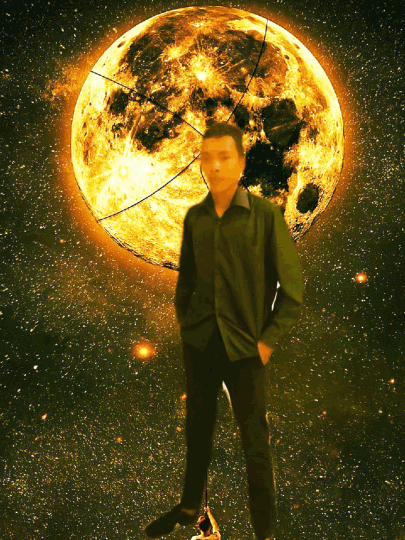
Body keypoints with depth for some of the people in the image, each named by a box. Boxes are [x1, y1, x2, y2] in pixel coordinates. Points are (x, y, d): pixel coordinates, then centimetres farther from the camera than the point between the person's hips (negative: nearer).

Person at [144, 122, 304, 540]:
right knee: (198, 428, 20)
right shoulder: (194, 217, 3)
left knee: (255, 443, 6)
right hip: (198, 344, 4)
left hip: (243, 348, -4)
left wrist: (268, 340, -9)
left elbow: (292, 286, -7)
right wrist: (183, 320, 8)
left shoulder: (265, 214, -10)